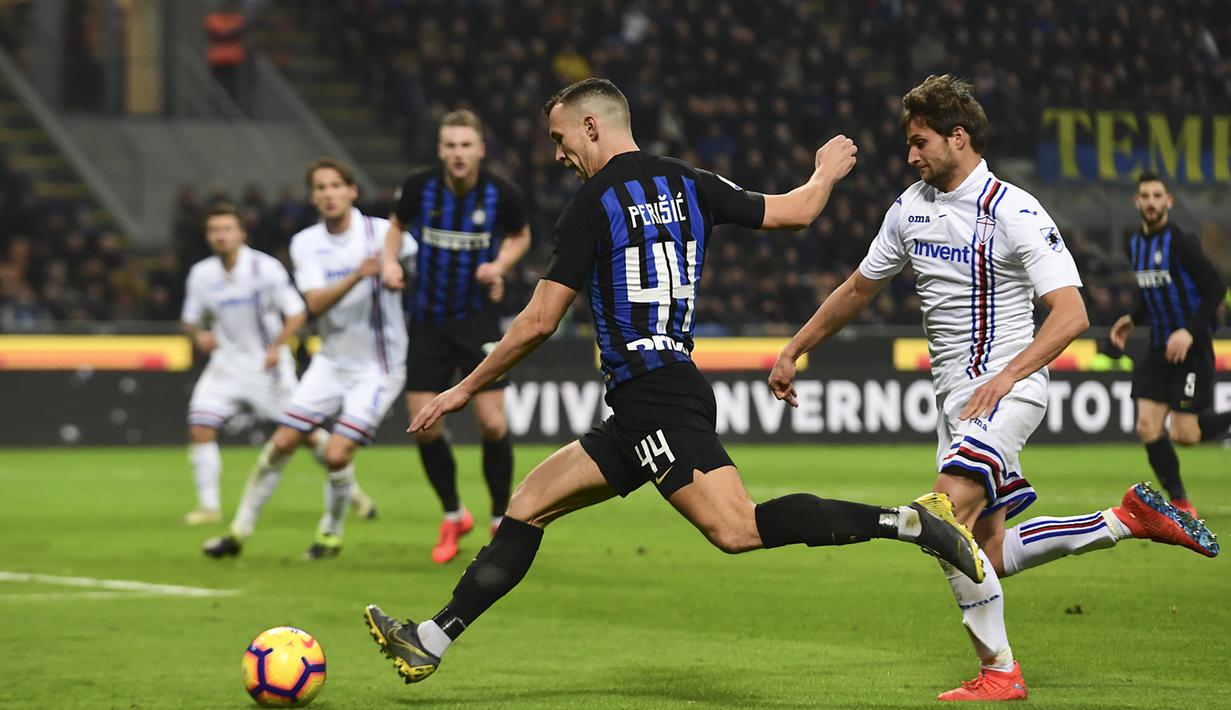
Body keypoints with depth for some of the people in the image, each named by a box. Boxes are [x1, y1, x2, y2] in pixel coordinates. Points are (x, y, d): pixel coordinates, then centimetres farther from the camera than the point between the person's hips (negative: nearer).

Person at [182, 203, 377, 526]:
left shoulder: (265, 268, -14)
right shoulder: (201, 274, -3)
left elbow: (297, 312, -9)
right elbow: (190, 318, 10)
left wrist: (276, 347, -22)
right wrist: (199, 334, -14)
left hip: (267, 364, -3)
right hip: (227, 363, 3)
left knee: (306, 432, 0)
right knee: (200, 429, -14)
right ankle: (209, 506, -4)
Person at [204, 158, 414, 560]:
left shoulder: (383, 233, -11)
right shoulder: (305, 243, -2)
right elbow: (315, 303, -16)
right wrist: (357, 275, -31)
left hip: (378, 367, -4)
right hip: (331, 361, 4)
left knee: (337, 454, -14)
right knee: (282, 443, 0)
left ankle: (331, 534, 11)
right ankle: (241, 530, 13)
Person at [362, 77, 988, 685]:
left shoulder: (594, 204, -7)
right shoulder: (689, 184, 12)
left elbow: (539, 322, -8)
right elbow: (794, 213, 16)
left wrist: (465, 390, 3)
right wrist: (826, 174, 39)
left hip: (651, 399, -10)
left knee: (737, 530, -21)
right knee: (528, 505, 11)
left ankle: (907, 521, -23)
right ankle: (431, 640, 11)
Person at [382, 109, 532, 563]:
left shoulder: (502, 194, -11)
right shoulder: (419, 187, -9)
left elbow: (520, 236, 9)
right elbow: (397, 224, 12)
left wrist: (499, 265, -10)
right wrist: (390, 261, -6)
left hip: (477, 318, -2)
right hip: (429, 320, 2)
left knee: (492, 424, -9)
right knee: (424, 425, -1)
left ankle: (502, 521, 11)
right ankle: (453, 517, 22)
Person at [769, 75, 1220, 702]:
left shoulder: (1015, 213, -13)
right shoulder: (910, 207, 9)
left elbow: (1071, 314, -18)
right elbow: (858, 289, 22)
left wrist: (1007, 375, -27)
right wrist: (793, 351, 22)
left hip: (1008, 389, -8)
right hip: (955, 396, 8)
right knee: (991, 553, 5)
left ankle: (999, 672, -13)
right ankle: (1130, 518, 20)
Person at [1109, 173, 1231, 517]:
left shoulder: (1181, 242, -14)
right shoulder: (1134, 245, 9)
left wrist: (1190, 331, -24)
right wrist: (1133, 319, 8)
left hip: (1191, 348, -7)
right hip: (1159, 348, 7)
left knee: (1184, 435, -10)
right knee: (1147, 427, -4)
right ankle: (1179, 501, 11)